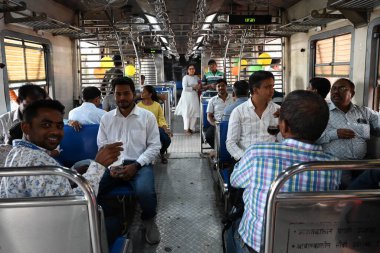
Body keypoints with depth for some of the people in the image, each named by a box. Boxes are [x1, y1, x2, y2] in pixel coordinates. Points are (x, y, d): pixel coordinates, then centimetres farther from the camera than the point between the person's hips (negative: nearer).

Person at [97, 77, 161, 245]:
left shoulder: (147, 116, 3)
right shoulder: (106, 118, 12)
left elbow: (154, 146, 0)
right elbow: (102, 146, 10)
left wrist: (135, 165, -13)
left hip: (139, 164, -2)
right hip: (113, 165, 3)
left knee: (145, 192, -33)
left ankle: (148, 220, 5)